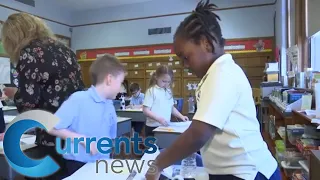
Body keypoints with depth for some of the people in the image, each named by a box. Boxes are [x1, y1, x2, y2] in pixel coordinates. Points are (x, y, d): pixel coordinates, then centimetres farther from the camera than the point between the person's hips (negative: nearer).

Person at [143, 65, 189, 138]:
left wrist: (181, 116, 8)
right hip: (153, 128, -6)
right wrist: (159, 119, -25)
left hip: (165, 126, 6)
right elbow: (146, 111, -14)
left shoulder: (168, 91, 9)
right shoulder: (151, 91, -10)